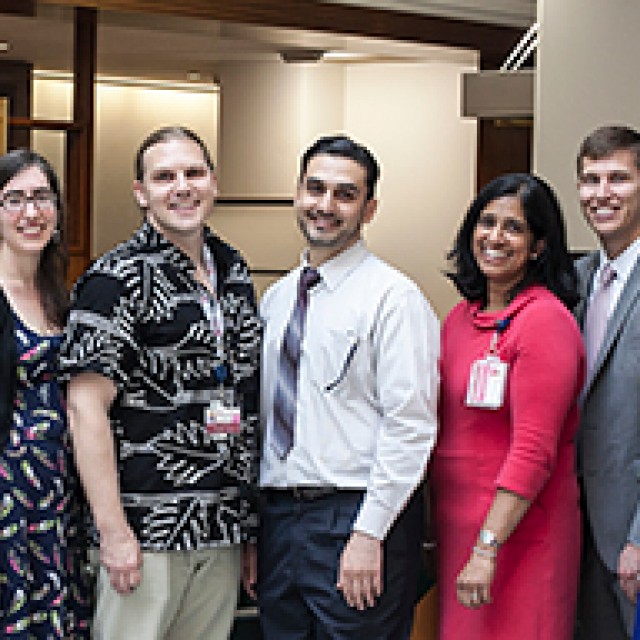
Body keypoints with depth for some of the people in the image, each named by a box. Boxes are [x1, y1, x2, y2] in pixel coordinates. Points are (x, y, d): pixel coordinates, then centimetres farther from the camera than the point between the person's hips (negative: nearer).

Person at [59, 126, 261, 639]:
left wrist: (251, 515, 14)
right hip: (147, 530, -6)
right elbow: (87, 407, -13)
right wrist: (113, 532, -18)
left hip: (225, 530, 6)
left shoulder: (235, 272, 12)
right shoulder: (117, 280, -9)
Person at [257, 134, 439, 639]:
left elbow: (411, 427, -14)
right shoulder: (275, 298, 14)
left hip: (356, 520, -6)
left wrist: (368, 534, -18)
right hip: (276, 517, 6)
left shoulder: (393, 296, -8)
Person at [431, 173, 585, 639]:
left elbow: (533, 452, -19)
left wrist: (487, 549, -21)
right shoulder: (462, 316, 11)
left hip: (518, 528, -7)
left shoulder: (545, 321, -14)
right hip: (456, 522, 7)